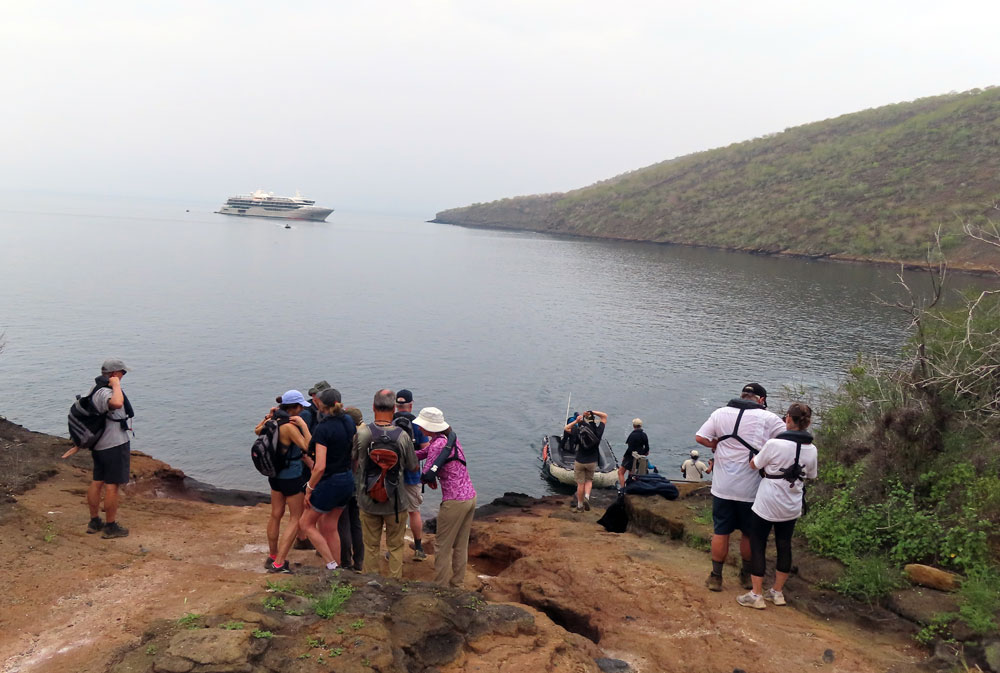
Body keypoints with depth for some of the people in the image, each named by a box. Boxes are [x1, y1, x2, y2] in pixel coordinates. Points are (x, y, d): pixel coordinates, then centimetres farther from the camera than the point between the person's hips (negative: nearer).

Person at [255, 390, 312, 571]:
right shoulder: (289, 426, -25)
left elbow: (257, 430, 21)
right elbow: (309, 447, -28)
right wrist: (304, 425, -27)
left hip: (276, 474, 8)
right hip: (292, 477, -8)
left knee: (275, 515, 17)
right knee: (296, 518, 4)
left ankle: (272, 556, 28)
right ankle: (279, 561, 1)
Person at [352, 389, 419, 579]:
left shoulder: (361, 433, -15)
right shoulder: (403, 436, -17)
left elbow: (354, 461, 2)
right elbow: (413, 467, -4)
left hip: (368, 501, 1)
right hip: (396, 502, -1)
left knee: (371, 546, 18)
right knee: (395, 546, 16)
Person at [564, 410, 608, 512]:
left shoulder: (578, 431, -12)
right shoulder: (597, 431, -10)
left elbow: (566, 429, 3)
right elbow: (605, 416, 0)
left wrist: (576, 421, -2)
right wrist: (592, 412, -7)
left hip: (580, 461, 0)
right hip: (592, 462, 1)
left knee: (580, 483, 7)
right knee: (589, 480, 20)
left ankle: (580, 506, 16)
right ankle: (587, 497, -4)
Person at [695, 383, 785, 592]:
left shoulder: (720, 413, 1)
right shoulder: (768, 418, -6)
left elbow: (700, 437, -1)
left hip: (722, 487, 2)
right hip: (751, 489, -2)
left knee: (721, 532, 11)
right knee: (749, 533, 15)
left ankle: (716, 577, 18)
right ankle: (747, 576, 29)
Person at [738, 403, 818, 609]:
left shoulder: (775, 444, -20)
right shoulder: (811, 449, -4)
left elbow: (754, 465, -7)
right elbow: (810, 476, 11)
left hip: (767, 505, -5)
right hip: (792, 507, 5)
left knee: (757, 546, 6)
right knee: (784, 546, 16)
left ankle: (756, 595, 10)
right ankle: (777, 592, 28)